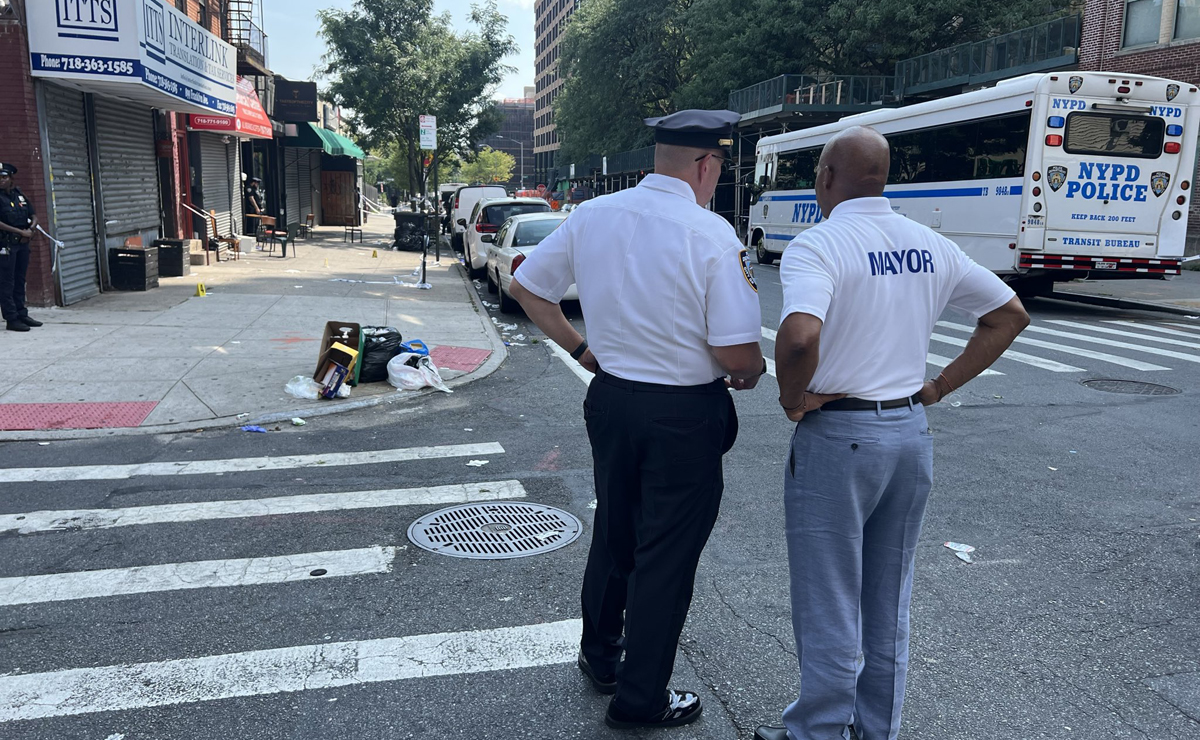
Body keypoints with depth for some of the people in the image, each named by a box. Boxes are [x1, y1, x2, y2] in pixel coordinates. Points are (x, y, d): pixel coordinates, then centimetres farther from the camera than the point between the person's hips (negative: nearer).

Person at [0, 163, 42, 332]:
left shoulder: (19, 194, 12)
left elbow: (34, 216, 14)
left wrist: (30, 230, -4)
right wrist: (21, 232, -16)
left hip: (23, 243, 6)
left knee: (20, 280, 13)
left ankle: (22, 315, 20)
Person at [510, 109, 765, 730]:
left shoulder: (590, 216, -1)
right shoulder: (711, 235, -18)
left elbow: (526, 287, 8)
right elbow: (737, 353, -19)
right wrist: (753, 372, 3)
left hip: (610, 397, 6)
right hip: (685, 415, -6)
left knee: (613, 533, 23)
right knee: (667, 554, 9)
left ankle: (599, 657, 43)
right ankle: (640, 698, 25)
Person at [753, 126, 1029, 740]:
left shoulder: (817, 245, -16)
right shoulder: (929, 245, 5)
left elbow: (800, 337, -34)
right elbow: (1009, 314, 13)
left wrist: (793, 398, -15)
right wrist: (940, 387, 10)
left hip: (837, 436, -7)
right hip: (912, 433, 7)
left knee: (828, 605, 8)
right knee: (889, 602, 20)